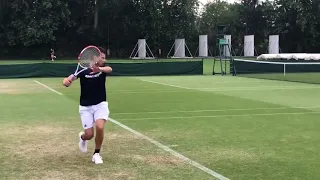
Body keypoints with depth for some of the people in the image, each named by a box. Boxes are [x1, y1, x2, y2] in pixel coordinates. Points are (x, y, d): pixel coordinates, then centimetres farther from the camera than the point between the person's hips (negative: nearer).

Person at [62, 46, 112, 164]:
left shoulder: (103, 69, -7)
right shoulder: (83, 70, -10)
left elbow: (109, 69, -31)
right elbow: (71, 77, -23)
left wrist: (99, 69, -54)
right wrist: (67, 81, -48)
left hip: (100, 104, 1)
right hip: (85, 106, -1)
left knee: (100, 127, -22)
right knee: (89, 134, -3)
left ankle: (97, 154, 2)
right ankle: (82, 137, 38)